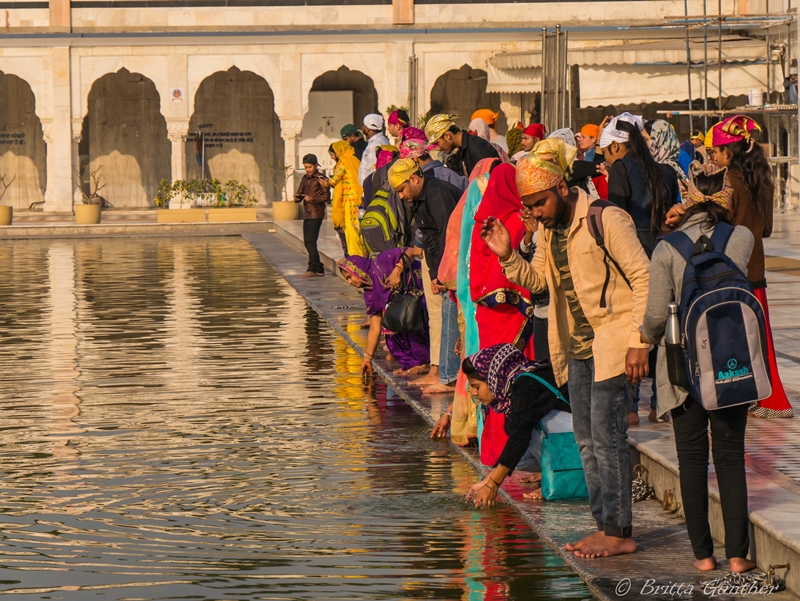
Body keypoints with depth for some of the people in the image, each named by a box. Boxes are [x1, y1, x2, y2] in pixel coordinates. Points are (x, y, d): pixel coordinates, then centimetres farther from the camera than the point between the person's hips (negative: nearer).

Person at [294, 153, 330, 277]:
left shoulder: (321, 179, -6)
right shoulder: (305, 179, 16)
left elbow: (326, 196, -11)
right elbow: (300, 193, 17)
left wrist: (312, 199, -22)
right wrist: (298, 197, -6)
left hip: (316, 214, -8)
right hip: (307, 213, 8)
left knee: (310, 240, -15)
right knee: (307, 242, 8)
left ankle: (313, 269, -16)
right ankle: (318, 268, 15)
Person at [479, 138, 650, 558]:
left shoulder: (605, 218, -14)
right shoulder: (548, 227, 9)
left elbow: (643, 276, -14)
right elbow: (538, 279, 17)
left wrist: (639, 342, -18)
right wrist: (507, 256, -2)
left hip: (613, 342, -8)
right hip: (577, 346, 8)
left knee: (607, 438, -9)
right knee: (586, 440, 10)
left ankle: (619, 532, -4)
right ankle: (604, 525, 17)